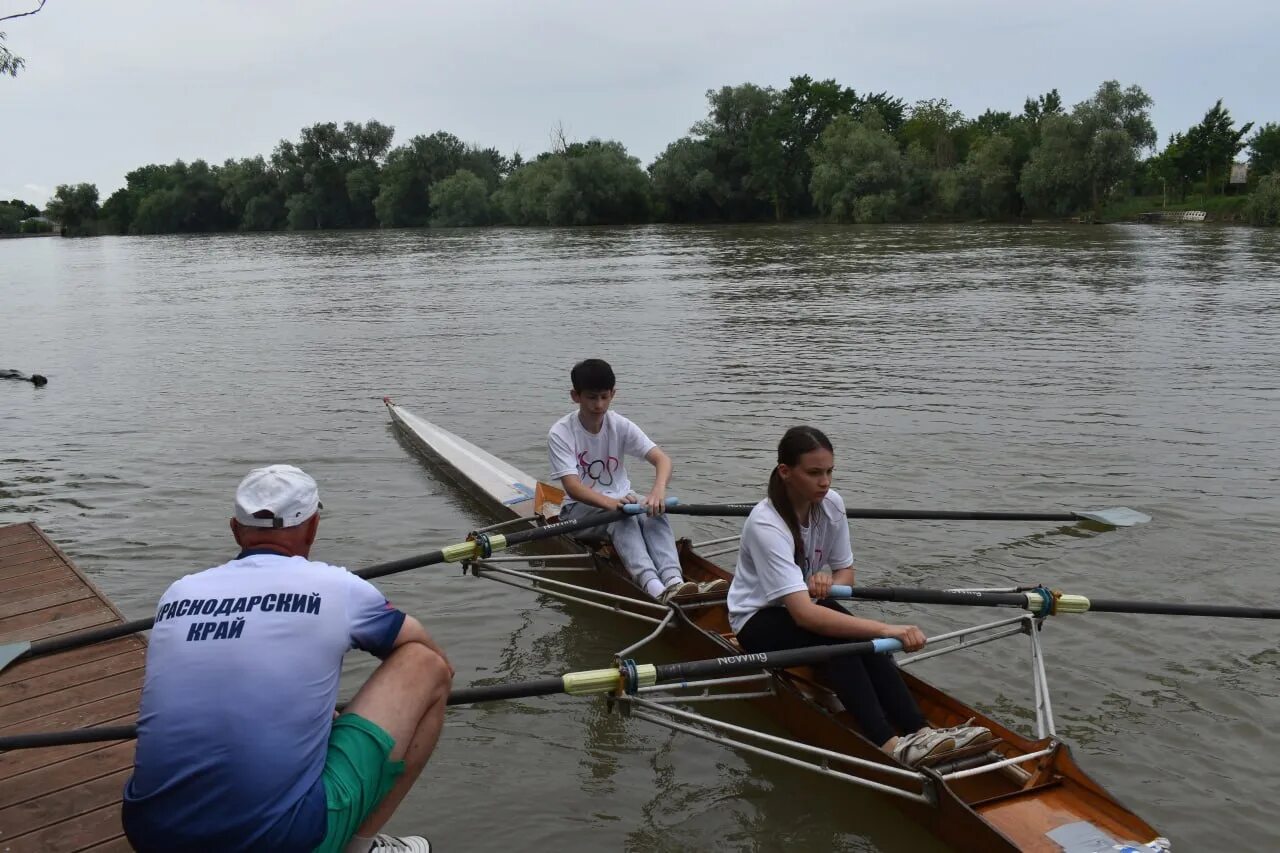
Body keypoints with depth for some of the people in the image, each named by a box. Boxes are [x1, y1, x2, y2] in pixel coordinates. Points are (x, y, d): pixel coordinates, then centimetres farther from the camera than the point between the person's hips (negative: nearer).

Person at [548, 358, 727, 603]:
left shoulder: (620, 426, -3)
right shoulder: (560, 434, -12)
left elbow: (662, 458, -15)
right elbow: (572, 487, -23)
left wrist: (658, 490, -38)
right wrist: (611, 503, -42)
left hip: (620, 500, 4)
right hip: (581, 508, -3)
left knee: (654, 512, -28)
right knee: (621, 517, -34)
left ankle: (674, 583, -48)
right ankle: (656, 589, -55)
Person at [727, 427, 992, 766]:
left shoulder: (831, 503, -10)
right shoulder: (765, 524, -30)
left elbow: (846, 573, 4)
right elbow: (803, 614, -40)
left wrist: (829, 581, -22)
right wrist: (886, 629, -47)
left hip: (806, 603, 6)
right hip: (759, 620, -6)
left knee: (864, 641, -26)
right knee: (832, 634, -34)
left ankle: (918, 731, -34)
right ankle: (890, 745, -42)